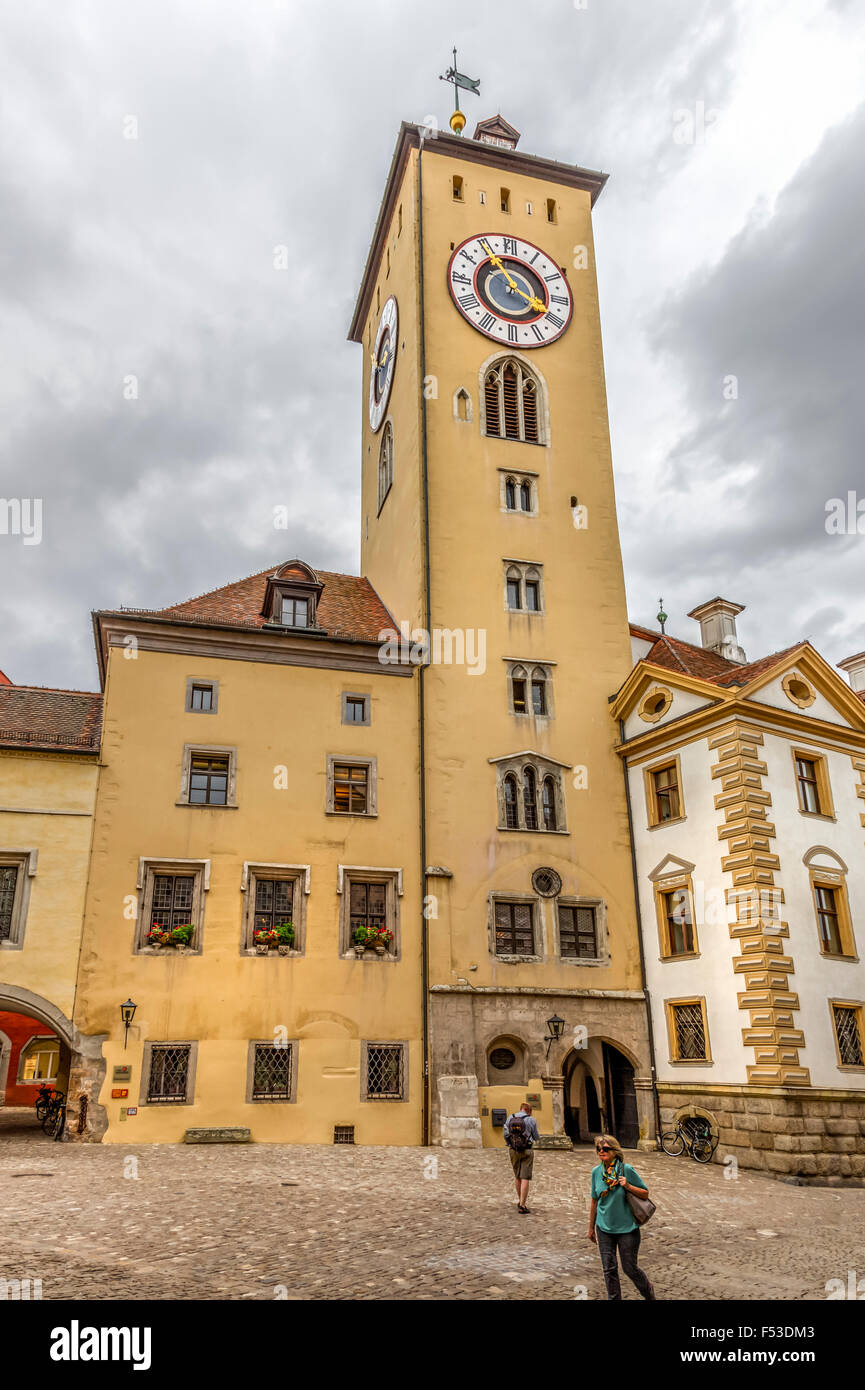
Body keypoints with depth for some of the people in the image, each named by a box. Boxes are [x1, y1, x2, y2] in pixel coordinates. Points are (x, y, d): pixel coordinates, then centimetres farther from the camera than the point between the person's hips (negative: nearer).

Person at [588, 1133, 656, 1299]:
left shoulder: (627, 1169, -14)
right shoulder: (596, 1172, -3)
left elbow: (645, 1193, -5)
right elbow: (595, 1201, 9)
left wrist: (628, 1186, -22)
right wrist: (591, 1228, 15)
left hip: (627, 1228, -3)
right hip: (604, 1228, 3)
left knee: (629, 1267, 9)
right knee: (609, 1269, 6)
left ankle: (649, 1290, 37)